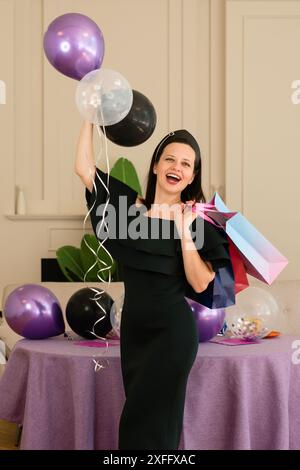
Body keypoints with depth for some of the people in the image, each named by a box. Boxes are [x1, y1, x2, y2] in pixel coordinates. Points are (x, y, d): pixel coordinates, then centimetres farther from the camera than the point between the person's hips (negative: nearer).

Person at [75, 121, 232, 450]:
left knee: (146, 422, 1)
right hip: (133, 328, 4)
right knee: (137, 417, 14)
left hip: (172, 331, -4)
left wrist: (185, 232, -20)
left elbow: (200, 283, -14)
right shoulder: (130, 204, 3)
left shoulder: (196, 221, -6)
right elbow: (84, 167, 2)